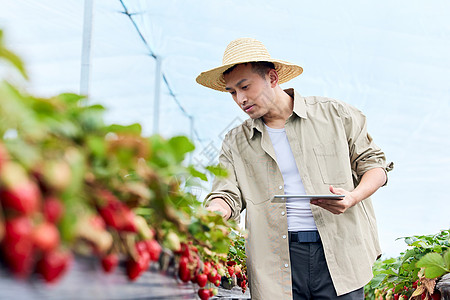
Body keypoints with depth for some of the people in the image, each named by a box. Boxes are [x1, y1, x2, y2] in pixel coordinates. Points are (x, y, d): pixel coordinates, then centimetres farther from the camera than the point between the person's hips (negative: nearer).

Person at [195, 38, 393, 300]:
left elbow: (374, 163, 10)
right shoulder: (236, 143, 12)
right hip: (278, 263, 1)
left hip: (339, 251, -1)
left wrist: (353, 198, -10)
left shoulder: (335, 115, 6)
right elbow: (227, 196, 3)